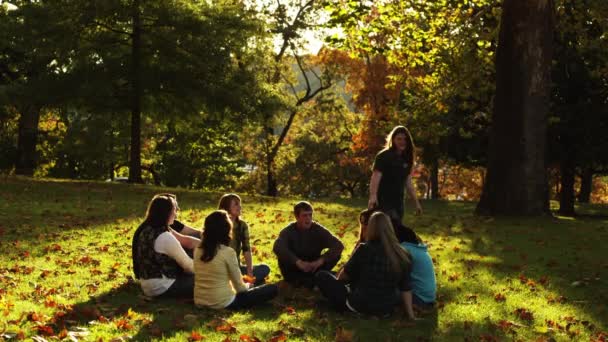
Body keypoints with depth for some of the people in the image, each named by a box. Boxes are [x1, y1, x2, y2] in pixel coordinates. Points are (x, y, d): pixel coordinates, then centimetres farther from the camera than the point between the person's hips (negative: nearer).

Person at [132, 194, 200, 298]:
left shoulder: (145, 229, 3)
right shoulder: (164, 237, -26)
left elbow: (184, 240, 7)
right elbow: (188, 265, -17)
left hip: (148, 285, 9)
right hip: (162, 288, -9)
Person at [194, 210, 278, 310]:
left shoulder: (197, 251, 0)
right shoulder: (228, 252, -18)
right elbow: (239, 286, -9)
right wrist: (246, 286, 15)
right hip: (223, 304, -7)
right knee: (273, 289, 0)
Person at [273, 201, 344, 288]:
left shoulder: (318, 230, -11)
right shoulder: (289, 231, -16)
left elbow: (339, 245, -22)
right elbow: (277, 247, -36)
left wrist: (320, 260, -36)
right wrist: (298, 262, -47)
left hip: (313, 267, 2)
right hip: (295, 268, -2)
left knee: (336, 254, -21)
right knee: (282, 256, -32)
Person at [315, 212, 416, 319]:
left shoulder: (365, 249, -17)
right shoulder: (402, 255, -7)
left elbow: (345, 275, -2)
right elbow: (406, 288, -3)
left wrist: (337, 282, 18)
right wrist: (410, 314, 4)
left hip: (359, 306, -5)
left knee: (322, 276, 10)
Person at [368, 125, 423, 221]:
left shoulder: (406, 159, 13)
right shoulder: (383, 156, -7)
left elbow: (408, 183, 19)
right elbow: (375, 177, -19)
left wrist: (416, 202, 15)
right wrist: (372, 196, -34)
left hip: (398, 202, 8)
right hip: (384, 202, -7)